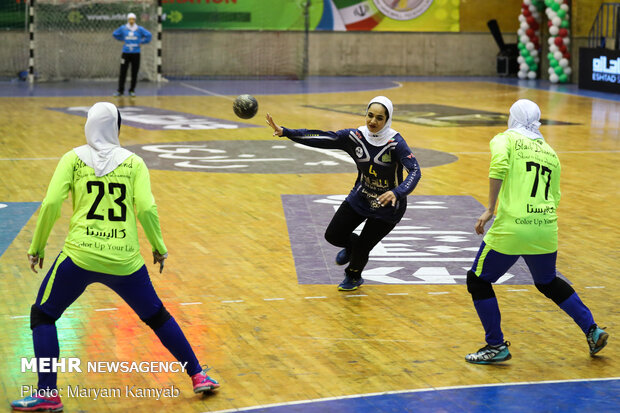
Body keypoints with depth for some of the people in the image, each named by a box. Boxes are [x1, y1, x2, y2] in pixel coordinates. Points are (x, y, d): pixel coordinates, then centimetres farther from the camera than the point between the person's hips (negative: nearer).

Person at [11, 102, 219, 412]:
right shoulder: (133, 162, 7)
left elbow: (51, 204, -4)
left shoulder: (73, 159, 5)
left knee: (42, 316, 16)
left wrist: (36, 247, 6)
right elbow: (146, 208, -3)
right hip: (124, 260, 2)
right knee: (157, 317, 23)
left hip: (80, 255, -2)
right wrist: (159, 248, 12)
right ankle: (197, 375, 26)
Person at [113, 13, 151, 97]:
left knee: (134, 73, 1)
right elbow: (115, 34, 17)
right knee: (122, 72, -3)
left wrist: (142, 42, 0)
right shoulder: (123, 28, 2)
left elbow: (148, 35, 3)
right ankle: (120, 90, 3)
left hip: (136, 53, 0)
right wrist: (122, 39, 10)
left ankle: (132, 90, 12)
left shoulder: (139, 29, 0)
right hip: (126, 53, 0)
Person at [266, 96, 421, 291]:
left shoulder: (395, 142, -25)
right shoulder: (355, 137, -13)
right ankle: (351, 245, 41)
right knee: (333, 236, 3)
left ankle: (353, 277, 37)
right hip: (360, 198, 4)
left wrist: (396, 193, -53)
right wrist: (285, 132, -25)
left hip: (387, 206, -4)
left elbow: (414, 170, -34)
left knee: (362, 247, 2)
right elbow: (322, 138, -17)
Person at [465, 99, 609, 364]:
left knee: (478, 281, 13)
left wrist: (490, 209, -16)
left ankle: (496, 346, 11)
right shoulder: (550, 153, 17)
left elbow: (499, 166, -18)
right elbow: (555, 197, 18)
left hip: (511, 227, -6)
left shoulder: (506, 139, 3)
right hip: (546, 230, 6)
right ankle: (592, 331, 27)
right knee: (548, 282, 30)